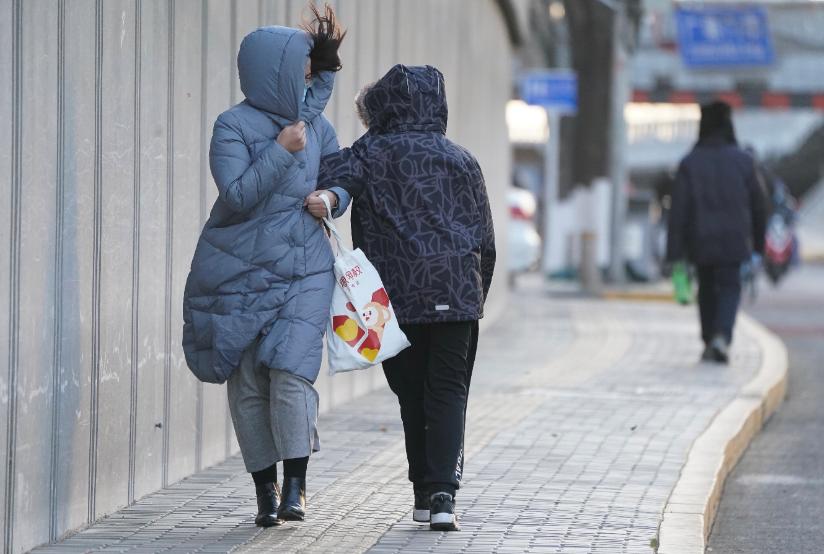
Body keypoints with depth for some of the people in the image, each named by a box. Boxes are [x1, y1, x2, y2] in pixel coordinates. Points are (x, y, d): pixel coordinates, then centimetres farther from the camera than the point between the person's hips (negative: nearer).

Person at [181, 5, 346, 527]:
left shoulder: (315, 125, 7)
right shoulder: (234, 126, -7)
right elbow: (237, 197, -16)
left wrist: (332, 198, -1)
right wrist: (281, 151, -20)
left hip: (304, 273, 2)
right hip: (241, 276, -2)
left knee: (291, 372, -15)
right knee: (249, 385, 2)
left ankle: (295, 487, -9)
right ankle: (266, 492, 12)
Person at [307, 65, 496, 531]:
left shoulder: (373, 152, 6)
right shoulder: (461, 159, 11)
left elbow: (341, 171, -16)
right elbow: (486, 239, 13)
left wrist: (330, 196, -28)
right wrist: (477, 297, 20)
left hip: (396, 296, 0)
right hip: (456, 295, 1)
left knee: (412, 395, 11)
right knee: (448, 392, 1)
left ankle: (425, 494, 13)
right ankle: (442, 492, -14)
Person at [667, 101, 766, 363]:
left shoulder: (689, 163, -5)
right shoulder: (744, 161, -3)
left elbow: (679, 209, -8)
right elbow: (758, 204, 2)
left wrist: (675, 251, -6)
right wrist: (759, 241, 13)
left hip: (701, 241, 1)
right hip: (733, 240, -1)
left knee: (706, 289, 16)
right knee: (730, 287, 3)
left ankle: (710, 344, 20)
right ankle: (722, 336, -20)